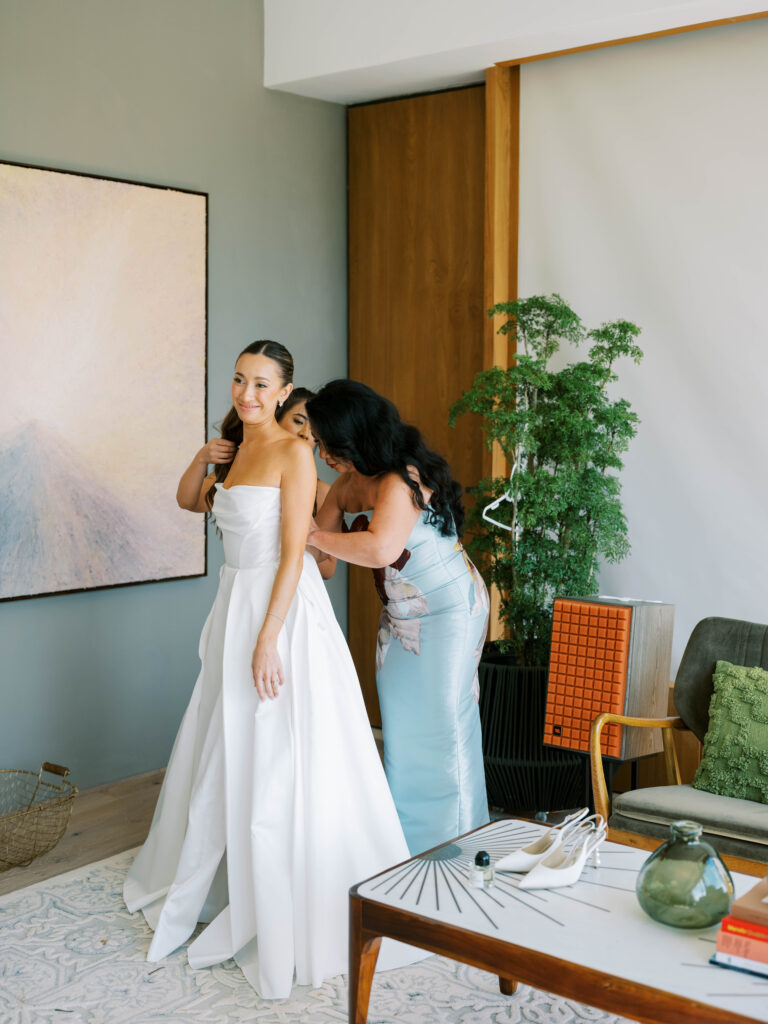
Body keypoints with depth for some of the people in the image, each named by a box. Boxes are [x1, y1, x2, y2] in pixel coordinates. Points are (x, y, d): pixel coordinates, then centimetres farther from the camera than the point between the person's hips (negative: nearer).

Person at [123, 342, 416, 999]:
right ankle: (216, 882, 39)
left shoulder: (293, 452, -13)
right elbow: (190, 502, 27)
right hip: (236, 603, 8)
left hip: (284, 610, -8)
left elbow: (294, 554, -17)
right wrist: (203, 457, 7)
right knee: (224, 753, 19)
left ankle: (300, 918, 11)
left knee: (282, 763, -3)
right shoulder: (235, 449, 11)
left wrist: (267, 640, -21)